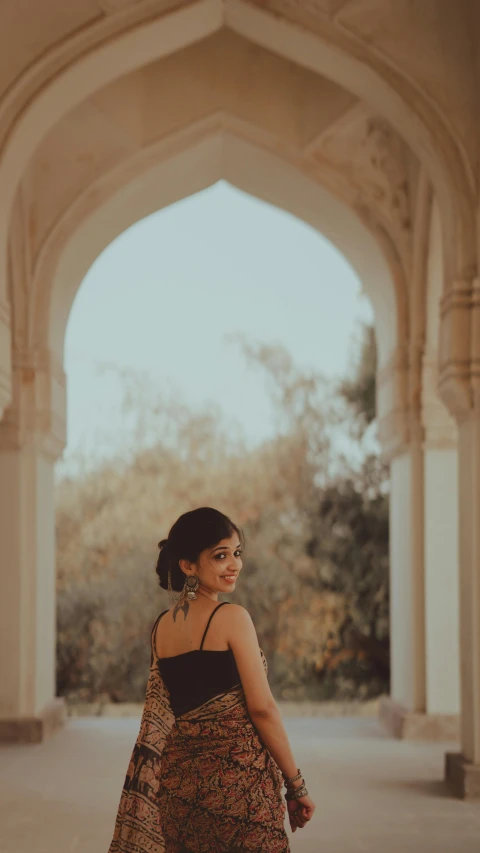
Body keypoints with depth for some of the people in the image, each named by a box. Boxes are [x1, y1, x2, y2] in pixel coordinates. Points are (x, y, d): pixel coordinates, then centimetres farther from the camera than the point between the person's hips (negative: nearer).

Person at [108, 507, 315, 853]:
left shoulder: (161, 627, 8)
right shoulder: (232, 618, -11)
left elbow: (158, 718, 10)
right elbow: (262, 707, -13)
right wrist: (297, 784, -6)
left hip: (178, 779, 6)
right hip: (237, 777, -6)